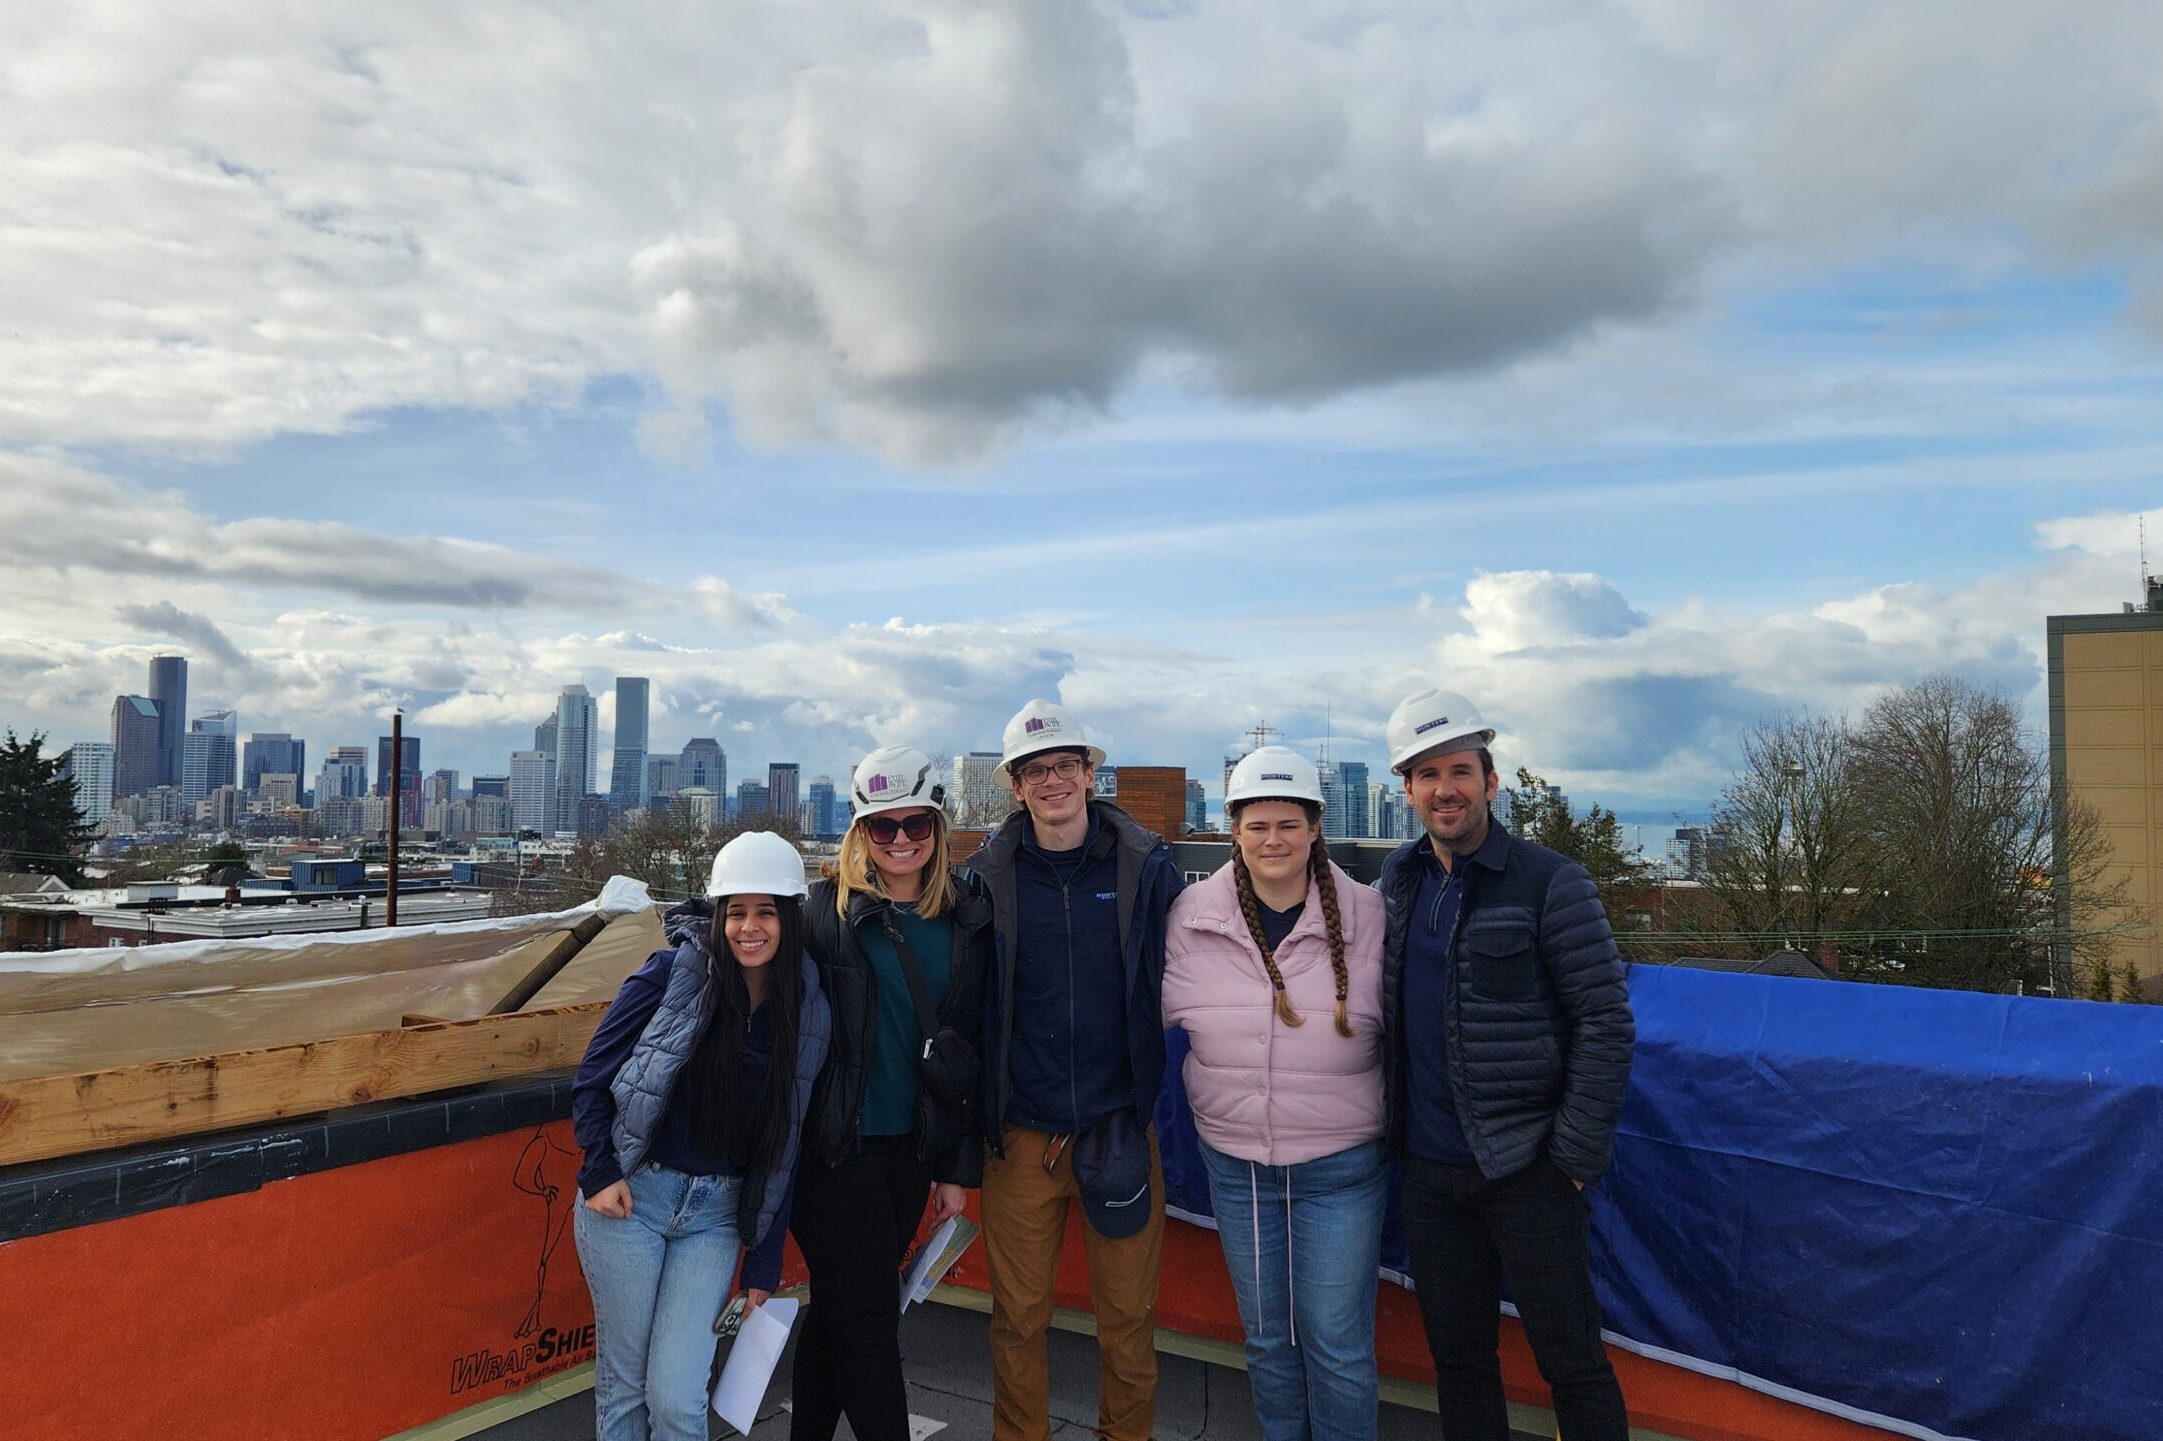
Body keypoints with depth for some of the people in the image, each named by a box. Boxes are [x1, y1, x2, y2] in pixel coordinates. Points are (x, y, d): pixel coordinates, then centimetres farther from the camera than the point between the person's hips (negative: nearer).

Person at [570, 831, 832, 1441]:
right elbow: (591, 1080, -1)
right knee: (622, 1384, 9)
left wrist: (762, 1272, 6)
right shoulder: (672, 973, -8)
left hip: (716, 1214, 1)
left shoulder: (808, 1014, 0)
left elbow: (783, 1152, 5)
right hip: (628, 1197, -1)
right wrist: (600, 1173, -11)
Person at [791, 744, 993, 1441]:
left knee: (839, 1308, 17)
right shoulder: (829, 911, -8)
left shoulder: (968, 919, 2)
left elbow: (974, 1051, 5)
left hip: (913, 1150, 4)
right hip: (838, 1149, -4)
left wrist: (961, 1167, 6)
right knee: (867, 1318, 4)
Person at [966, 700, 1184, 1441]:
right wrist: (979, 1115, 3)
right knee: (1018, 1316, 10)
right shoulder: (988, 877, -1)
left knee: (1128, 1315, 11)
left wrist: (1157, 1089, 1)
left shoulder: (1147, 866, -2)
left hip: (1121, 1128, 0)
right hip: (1021, 1135, 0)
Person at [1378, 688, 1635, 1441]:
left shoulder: (1550, 883, -12)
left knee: (1572, 1362, 7)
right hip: (1429, 1170, 5)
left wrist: (1575, 1157, -13)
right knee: (1457, 1358, 16)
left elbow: (1607, 1023, -12)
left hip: (1526, 1170, -5)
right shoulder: (1398, 878, 5)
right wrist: (1395, 1123, 11)